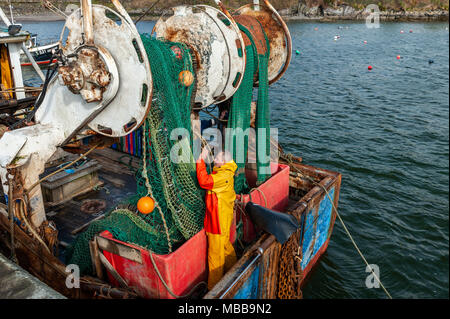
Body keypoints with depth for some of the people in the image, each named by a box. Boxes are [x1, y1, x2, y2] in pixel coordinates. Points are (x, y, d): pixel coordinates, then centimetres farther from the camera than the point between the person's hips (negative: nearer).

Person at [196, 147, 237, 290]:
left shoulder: (224, 176, -25)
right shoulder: (225, 173, 7)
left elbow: (204, 181, -35)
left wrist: (201, 160, -30)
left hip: (219, 220, -10)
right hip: (220, 218, 10)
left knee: (216, 253, 3)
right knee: (225, 246, 27)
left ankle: (214, 287, 18)